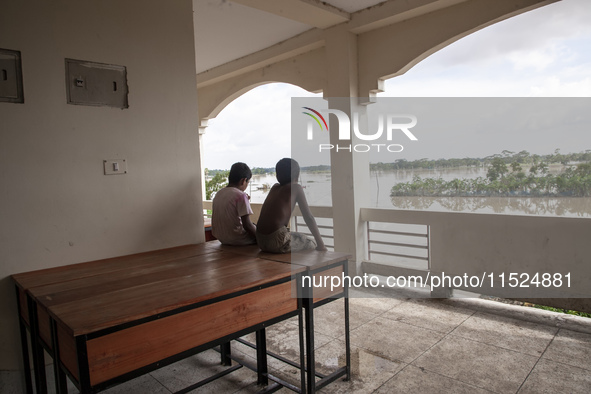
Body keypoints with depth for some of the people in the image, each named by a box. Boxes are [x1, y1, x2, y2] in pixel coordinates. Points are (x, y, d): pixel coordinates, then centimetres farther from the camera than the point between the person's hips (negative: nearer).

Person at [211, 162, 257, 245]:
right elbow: (247, 225, -20)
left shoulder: (218, 194, 7)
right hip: (236, 239, -8)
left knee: (254, 227, 25)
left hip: (222, 238, 9)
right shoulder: (241, 195, -17)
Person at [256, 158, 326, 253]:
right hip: (278, 242, -7)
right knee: (311, 245, 19)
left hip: (260, 241, 7)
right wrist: (321, 245, 2)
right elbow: (308, 217, -1)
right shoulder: (296, 187, 2)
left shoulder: (274, 187, 17)